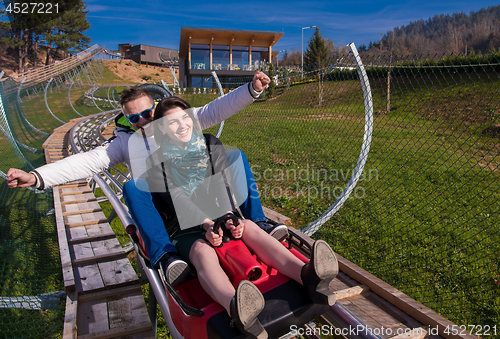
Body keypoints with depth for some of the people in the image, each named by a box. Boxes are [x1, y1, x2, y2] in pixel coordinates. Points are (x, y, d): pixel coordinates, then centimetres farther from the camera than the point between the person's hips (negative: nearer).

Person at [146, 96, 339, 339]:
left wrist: (229, 218, -21)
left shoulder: (211, 146, 11)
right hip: (184, 231, -3)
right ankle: (237, 309, -69)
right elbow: (176, 197, -12)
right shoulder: (156, 160, 2)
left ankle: (307, 275, -54)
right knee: (202, 251, -37)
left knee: (250, 227, -29)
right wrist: (206, 224, -27)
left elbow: (220, 185, -2)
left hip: (217, 219, 3)